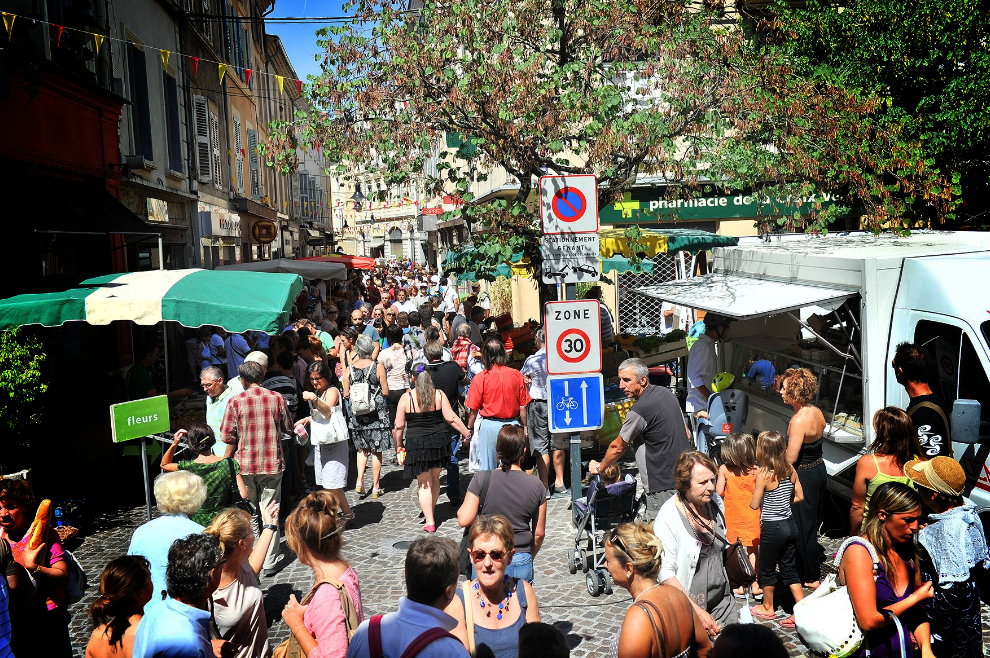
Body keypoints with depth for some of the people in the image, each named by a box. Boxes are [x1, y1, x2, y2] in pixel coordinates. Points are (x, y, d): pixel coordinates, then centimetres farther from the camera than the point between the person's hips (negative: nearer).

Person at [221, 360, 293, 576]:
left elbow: (229, 438, -7)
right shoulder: (277, 398, -4)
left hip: (245, 466, -1)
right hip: (273, 465, 1)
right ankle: (269, 563, 10)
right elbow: (288, 429, 8)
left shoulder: (235, 402, -8)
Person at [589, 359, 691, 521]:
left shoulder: (640, 410, -18)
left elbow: (618, 447, -4)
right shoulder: (666, 393, 9)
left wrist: (599, 467, 13)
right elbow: (686, 433, 20)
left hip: (664, 485, -10)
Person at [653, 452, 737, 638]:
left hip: (722, 600, 6)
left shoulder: (715, 502, -1)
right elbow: (665, 573, -22)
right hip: (688, 607, -6)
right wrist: (697, 612, -23)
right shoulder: (668, 518, -22)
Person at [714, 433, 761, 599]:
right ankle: (754, 585, 17)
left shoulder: (724, 469, -13)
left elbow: (719, 492, -10)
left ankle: (740, 586, 15)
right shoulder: (754, 470, -11)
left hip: (732, 516, 0)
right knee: (752, 550, 12)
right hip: (751, 516, 1)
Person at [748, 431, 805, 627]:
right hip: (790, 525, 6)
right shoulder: (791, 470, -3)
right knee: (789, 568, 18)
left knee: (767, 569, 15)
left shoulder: (763, 474, -21)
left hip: (772, 528, -6)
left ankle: (767, 607, 32)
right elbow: (799, 497, 7)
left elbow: (754, 505, -13)